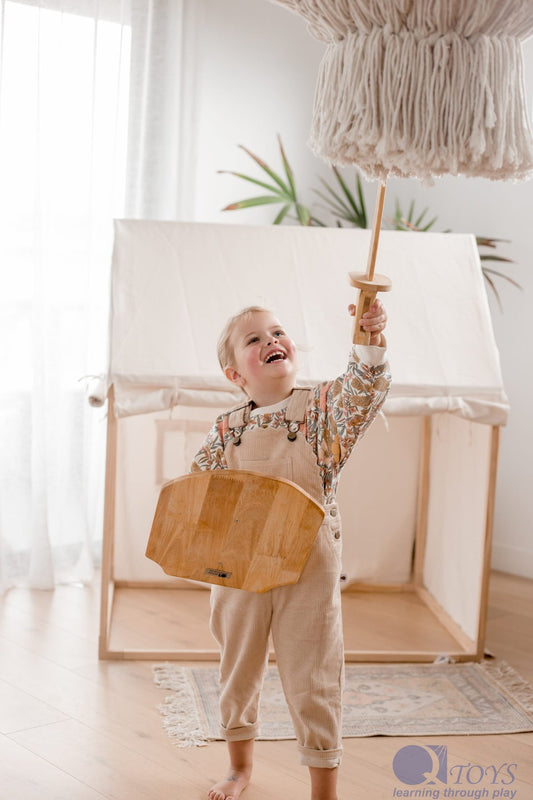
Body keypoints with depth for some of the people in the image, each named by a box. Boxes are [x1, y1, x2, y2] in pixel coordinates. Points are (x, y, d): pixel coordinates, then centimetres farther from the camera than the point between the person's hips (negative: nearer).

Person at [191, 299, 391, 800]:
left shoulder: (322, 407, -5)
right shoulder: (227, 429, 0)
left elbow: (366, 388, -23)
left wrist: (371, 341, -40)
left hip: (308, 568, -3)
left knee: (312, 680, 3)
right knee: (237, 669, 19)